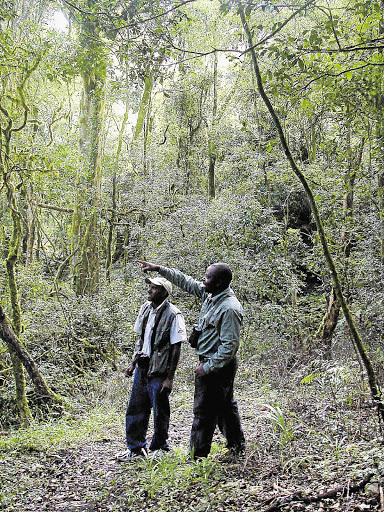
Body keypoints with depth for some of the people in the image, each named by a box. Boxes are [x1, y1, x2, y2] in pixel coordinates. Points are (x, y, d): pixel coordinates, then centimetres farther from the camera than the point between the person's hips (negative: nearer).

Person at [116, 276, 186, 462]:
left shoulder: (173, 315, -15)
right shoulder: (145, 309, 6)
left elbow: (176, 348, -13)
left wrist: (169, 378, -15)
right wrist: (133, 363, 14)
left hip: (159, 371, -7)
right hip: (142, 368, 7)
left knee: (160, 411, 7)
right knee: (135, 407, 12)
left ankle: (159, 447, 27)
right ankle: (135, 447, 28)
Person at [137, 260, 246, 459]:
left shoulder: (230, 308, -24)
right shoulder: (210, 294, 3)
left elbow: (230, 346, -24)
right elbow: (186, 281, 13)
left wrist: (208, 367, -19)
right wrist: (159, 269, 10)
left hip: (218, 366, -10)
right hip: (210, 362, 10)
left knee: (204, 411, 1)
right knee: (225, 406, 20)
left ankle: (197, 456, 13)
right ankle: (237, 446, 34)